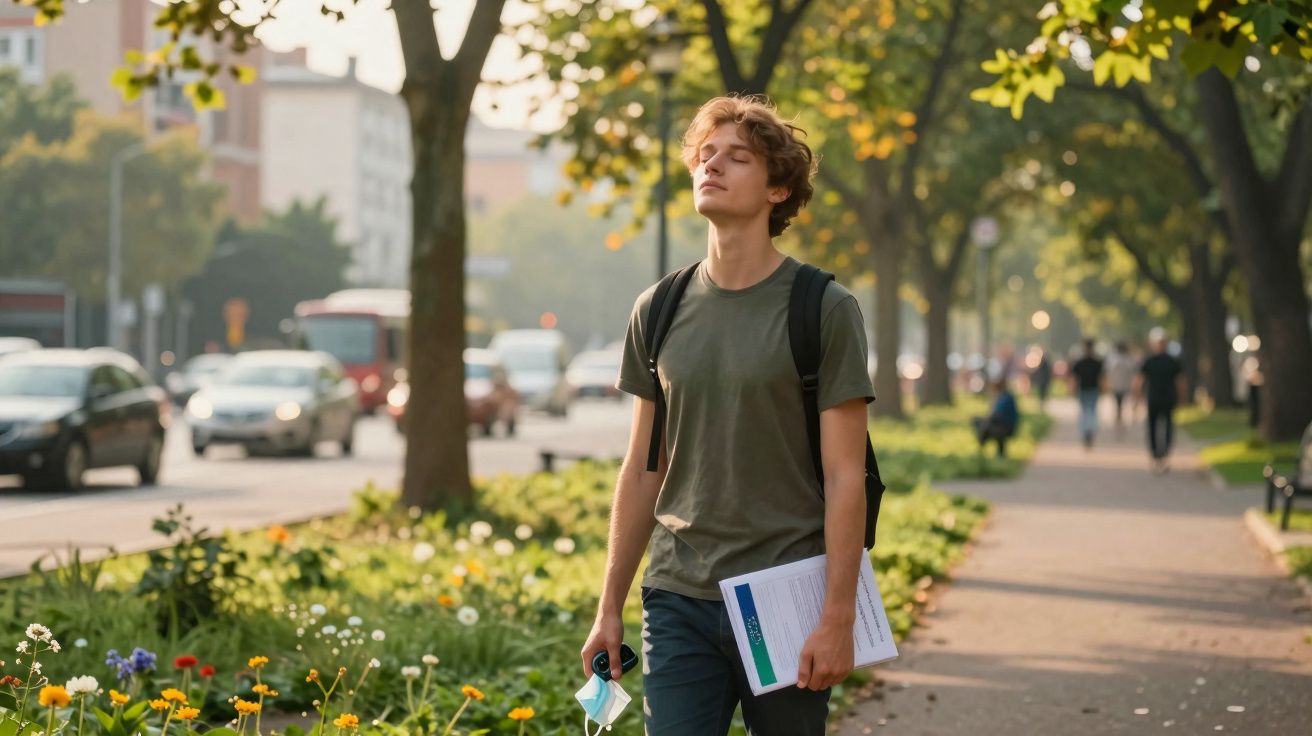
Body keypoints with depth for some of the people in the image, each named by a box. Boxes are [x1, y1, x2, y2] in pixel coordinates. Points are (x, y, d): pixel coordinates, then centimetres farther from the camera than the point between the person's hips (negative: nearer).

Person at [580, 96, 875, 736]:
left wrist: (838, 616, -12)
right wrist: (609, 609, 11)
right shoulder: (659, 311, 9)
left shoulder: (824, 310, -4)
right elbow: (642, 472, 13)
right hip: (680, 599, 3)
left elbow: (845, 476, -7)